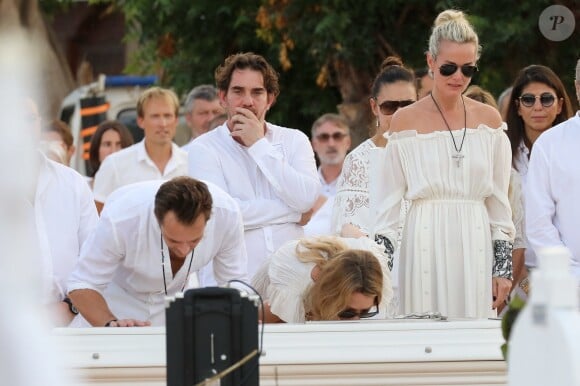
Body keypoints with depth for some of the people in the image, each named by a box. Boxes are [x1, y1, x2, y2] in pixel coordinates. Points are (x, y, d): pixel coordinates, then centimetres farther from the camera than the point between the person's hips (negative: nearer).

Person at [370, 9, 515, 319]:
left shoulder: (489, 120, 9)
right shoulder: (404, 122, 3)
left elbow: (499, 204, 11)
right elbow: (386, 206, 3)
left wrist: (503, 267, 5)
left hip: (476, 248, 2)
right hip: (425, 246, -2)